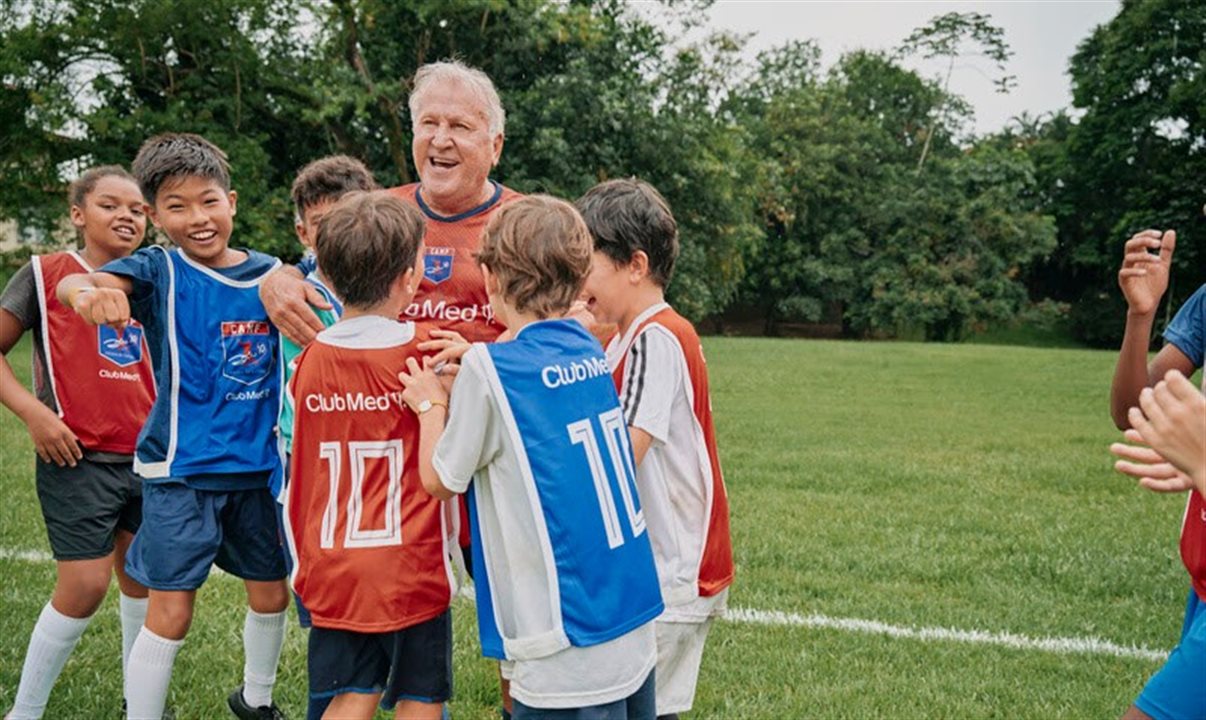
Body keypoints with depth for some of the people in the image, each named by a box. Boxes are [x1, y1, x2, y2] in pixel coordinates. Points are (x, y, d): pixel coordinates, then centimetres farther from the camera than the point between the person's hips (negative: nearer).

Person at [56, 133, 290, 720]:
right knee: (170, 611, -3)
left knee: (271, 593, 17)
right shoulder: (160, 270, -9)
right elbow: (71, 284, -29)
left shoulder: (268, 273, 1)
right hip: (180, 468, -4)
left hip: (259, 465, 4)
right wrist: (86, 291, -52)